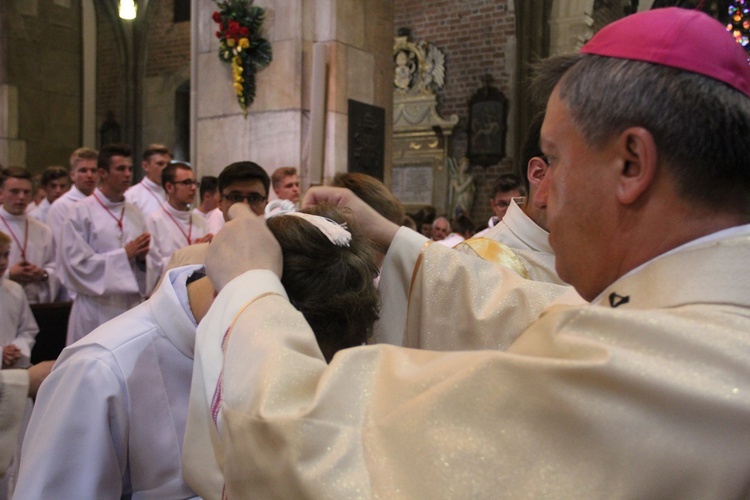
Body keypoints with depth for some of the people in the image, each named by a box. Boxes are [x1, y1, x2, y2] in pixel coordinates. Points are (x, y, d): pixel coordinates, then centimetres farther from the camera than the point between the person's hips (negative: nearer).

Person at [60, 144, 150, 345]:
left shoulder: (135, 213, 10)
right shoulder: (82, 211, -4)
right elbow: (77, 263, -10)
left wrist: (143, 258, -7)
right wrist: (124, 254, -12)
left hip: (132, 307, 5)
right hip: (96, 311, -4)